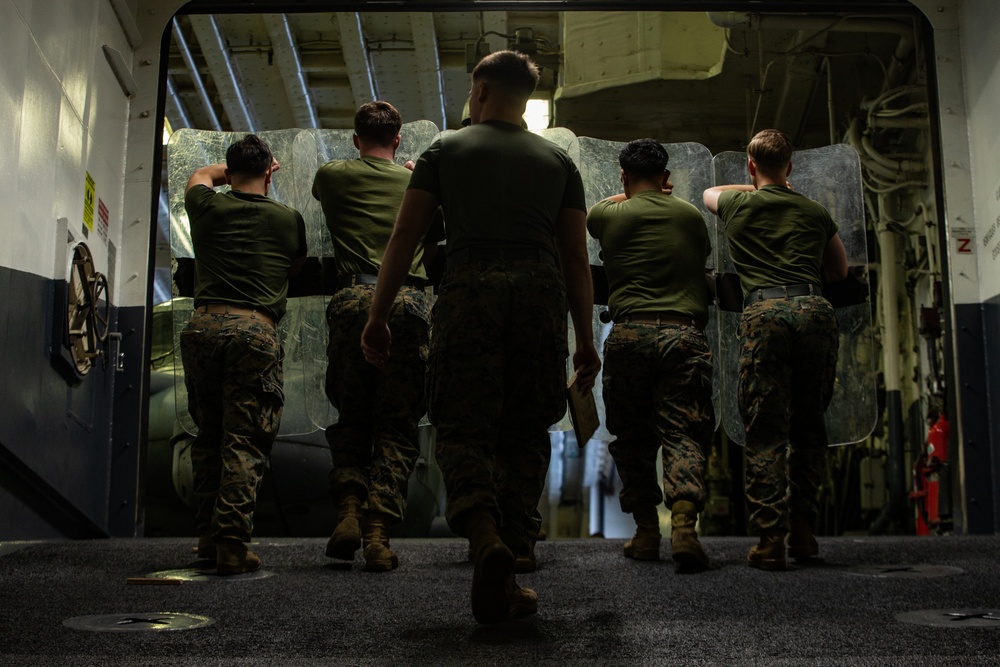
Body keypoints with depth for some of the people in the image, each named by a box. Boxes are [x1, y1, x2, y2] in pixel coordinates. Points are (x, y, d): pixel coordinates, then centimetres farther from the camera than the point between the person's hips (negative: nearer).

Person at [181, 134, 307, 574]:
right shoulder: (289, 219, 11)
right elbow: (297, 270, 30)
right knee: (244, 443, -2)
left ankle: (208, 535, 20)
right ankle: (232, 543, -8)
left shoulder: (207, 207, 14)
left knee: (208, 436, 16)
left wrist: (236, 168, 51)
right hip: (255, 330, -2)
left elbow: (201, 175, 38)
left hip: (202, 326, 3)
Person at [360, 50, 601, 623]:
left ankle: (487, 538, -27)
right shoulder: (558, 159, 22)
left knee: (463, 430, -1)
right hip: (541, 296, 2)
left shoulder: (446, 150, 16)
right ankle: (506, 578, 8)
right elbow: (577, 258, 17)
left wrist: (378, 317, 11)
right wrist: (587, 340, 19)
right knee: (525, 438, 9)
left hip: (470, 293, -2)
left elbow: (406, 236, 8)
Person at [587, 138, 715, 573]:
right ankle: (684, 522, -24)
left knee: (632, 438, 12)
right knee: (683, 433, -3)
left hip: (629, 334, 0)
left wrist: (631, 195, 45)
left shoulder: (609, 216, 8)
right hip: (684, 334, 0)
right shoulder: (690, 215, 11)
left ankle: (646, 532, 14)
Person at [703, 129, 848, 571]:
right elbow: (840, 271, 34)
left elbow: (709, 193, 41)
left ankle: (770, 540, -6)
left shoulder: (739, 205, 16)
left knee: (765, 433, -1)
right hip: (816, 311, 3)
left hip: (765, 314, -2)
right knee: (809, 427, 13)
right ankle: (803, 531, 15)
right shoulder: (815, 212, 21)